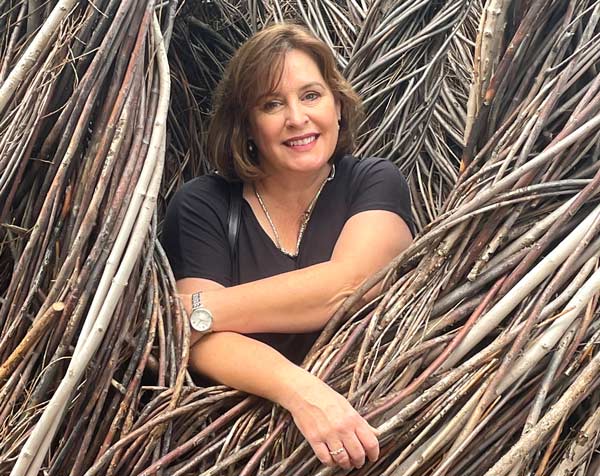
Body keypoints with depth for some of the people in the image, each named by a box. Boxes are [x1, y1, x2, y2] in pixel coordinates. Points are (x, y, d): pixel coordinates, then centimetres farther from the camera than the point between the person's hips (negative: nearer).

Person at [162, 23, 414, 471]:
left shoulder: (375, 184, 1)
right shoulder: (202, 204, -1)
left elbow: (345, 285, -16)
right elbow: (205, 344, -12)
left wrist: (195, 311, -18)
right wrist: (298, 388, -31)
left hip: (362, 411, 2)